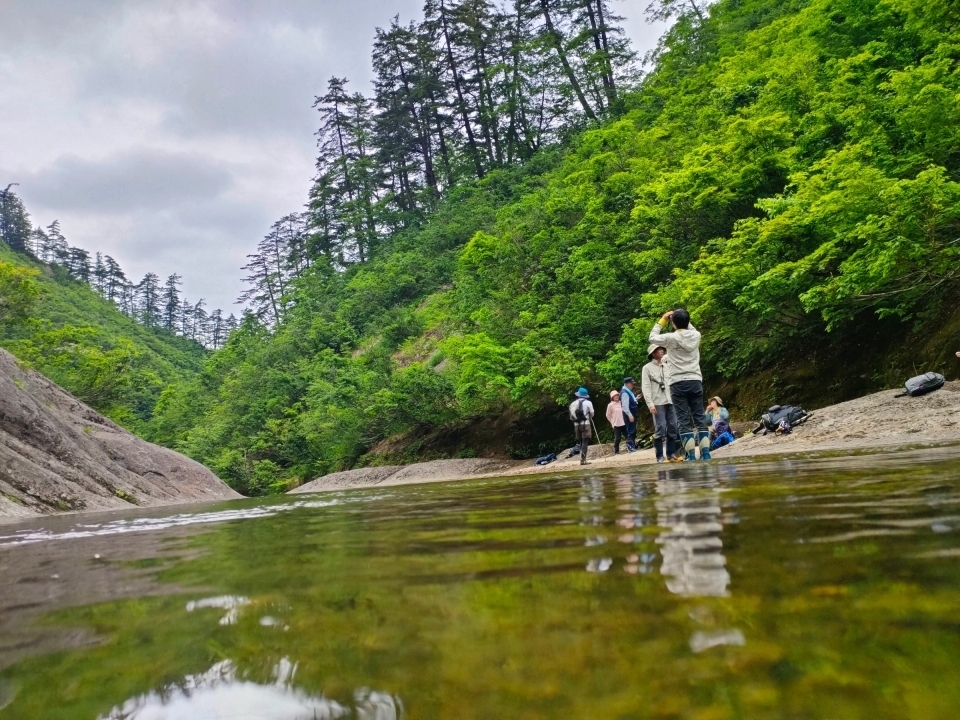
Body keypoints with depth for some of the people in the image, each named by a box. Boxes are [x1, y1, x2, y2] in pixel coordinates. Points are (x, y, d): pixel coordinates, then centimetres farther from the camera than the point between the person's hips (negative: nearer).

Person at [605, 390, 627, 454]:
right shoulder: (610, 405, -5)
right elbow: (608, 415, 2)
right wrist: (613, 422, 5)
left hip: (624, 423, 3)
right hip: (616, 425, -3)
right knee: (617, 438, -2)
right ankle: (616, 451, 8)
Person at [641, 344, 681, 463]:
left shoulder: (667, 366, 19)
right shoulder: (647, 368, 3)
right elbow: (645, 387, -4)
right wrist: (650, 403, -14)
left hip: (670, 401, 5)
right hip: (657, 403, -5)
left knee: (673, 428, 2)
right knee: (660, 428, -9)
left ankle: (671, 453, 12)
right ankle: (660, 456, -4)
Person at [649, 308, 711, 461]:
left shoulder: (671, 338, -6)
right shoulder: (696, 335, 5)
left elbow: (652, 338, 11)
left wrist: (662, 320, 15)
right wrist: (684, 318, 20)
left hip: (678, 383, -4)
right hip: (695, 381, 4)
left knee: (684, 420, -2)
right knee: (700, 417, 7)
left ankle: (691, 456, -6)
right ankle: (705, 453, 4)